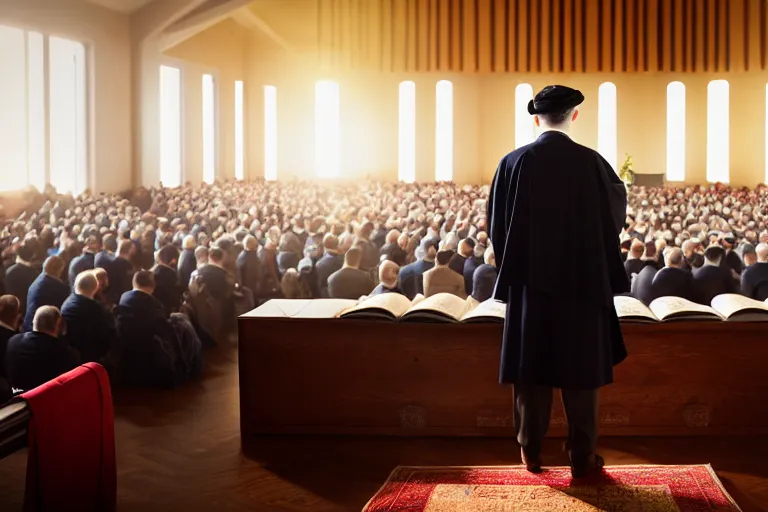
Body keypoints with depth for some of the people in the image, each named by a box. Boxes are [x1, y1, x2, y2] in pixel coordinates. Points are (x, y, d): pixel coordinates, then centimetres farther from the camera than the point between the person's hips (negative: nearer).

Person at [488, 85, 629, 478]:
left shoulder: (513, 163, -6)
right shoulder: (592, 163, -8)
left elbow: (496, 226, 2)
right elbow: (616, 219, 4)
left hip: (530, 281, 1)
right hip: (581, 281, -1)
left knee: (531, 370, 10)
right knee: (581, 370, 7)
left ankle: (531, 452, 15)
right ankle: (582, 457, 11)